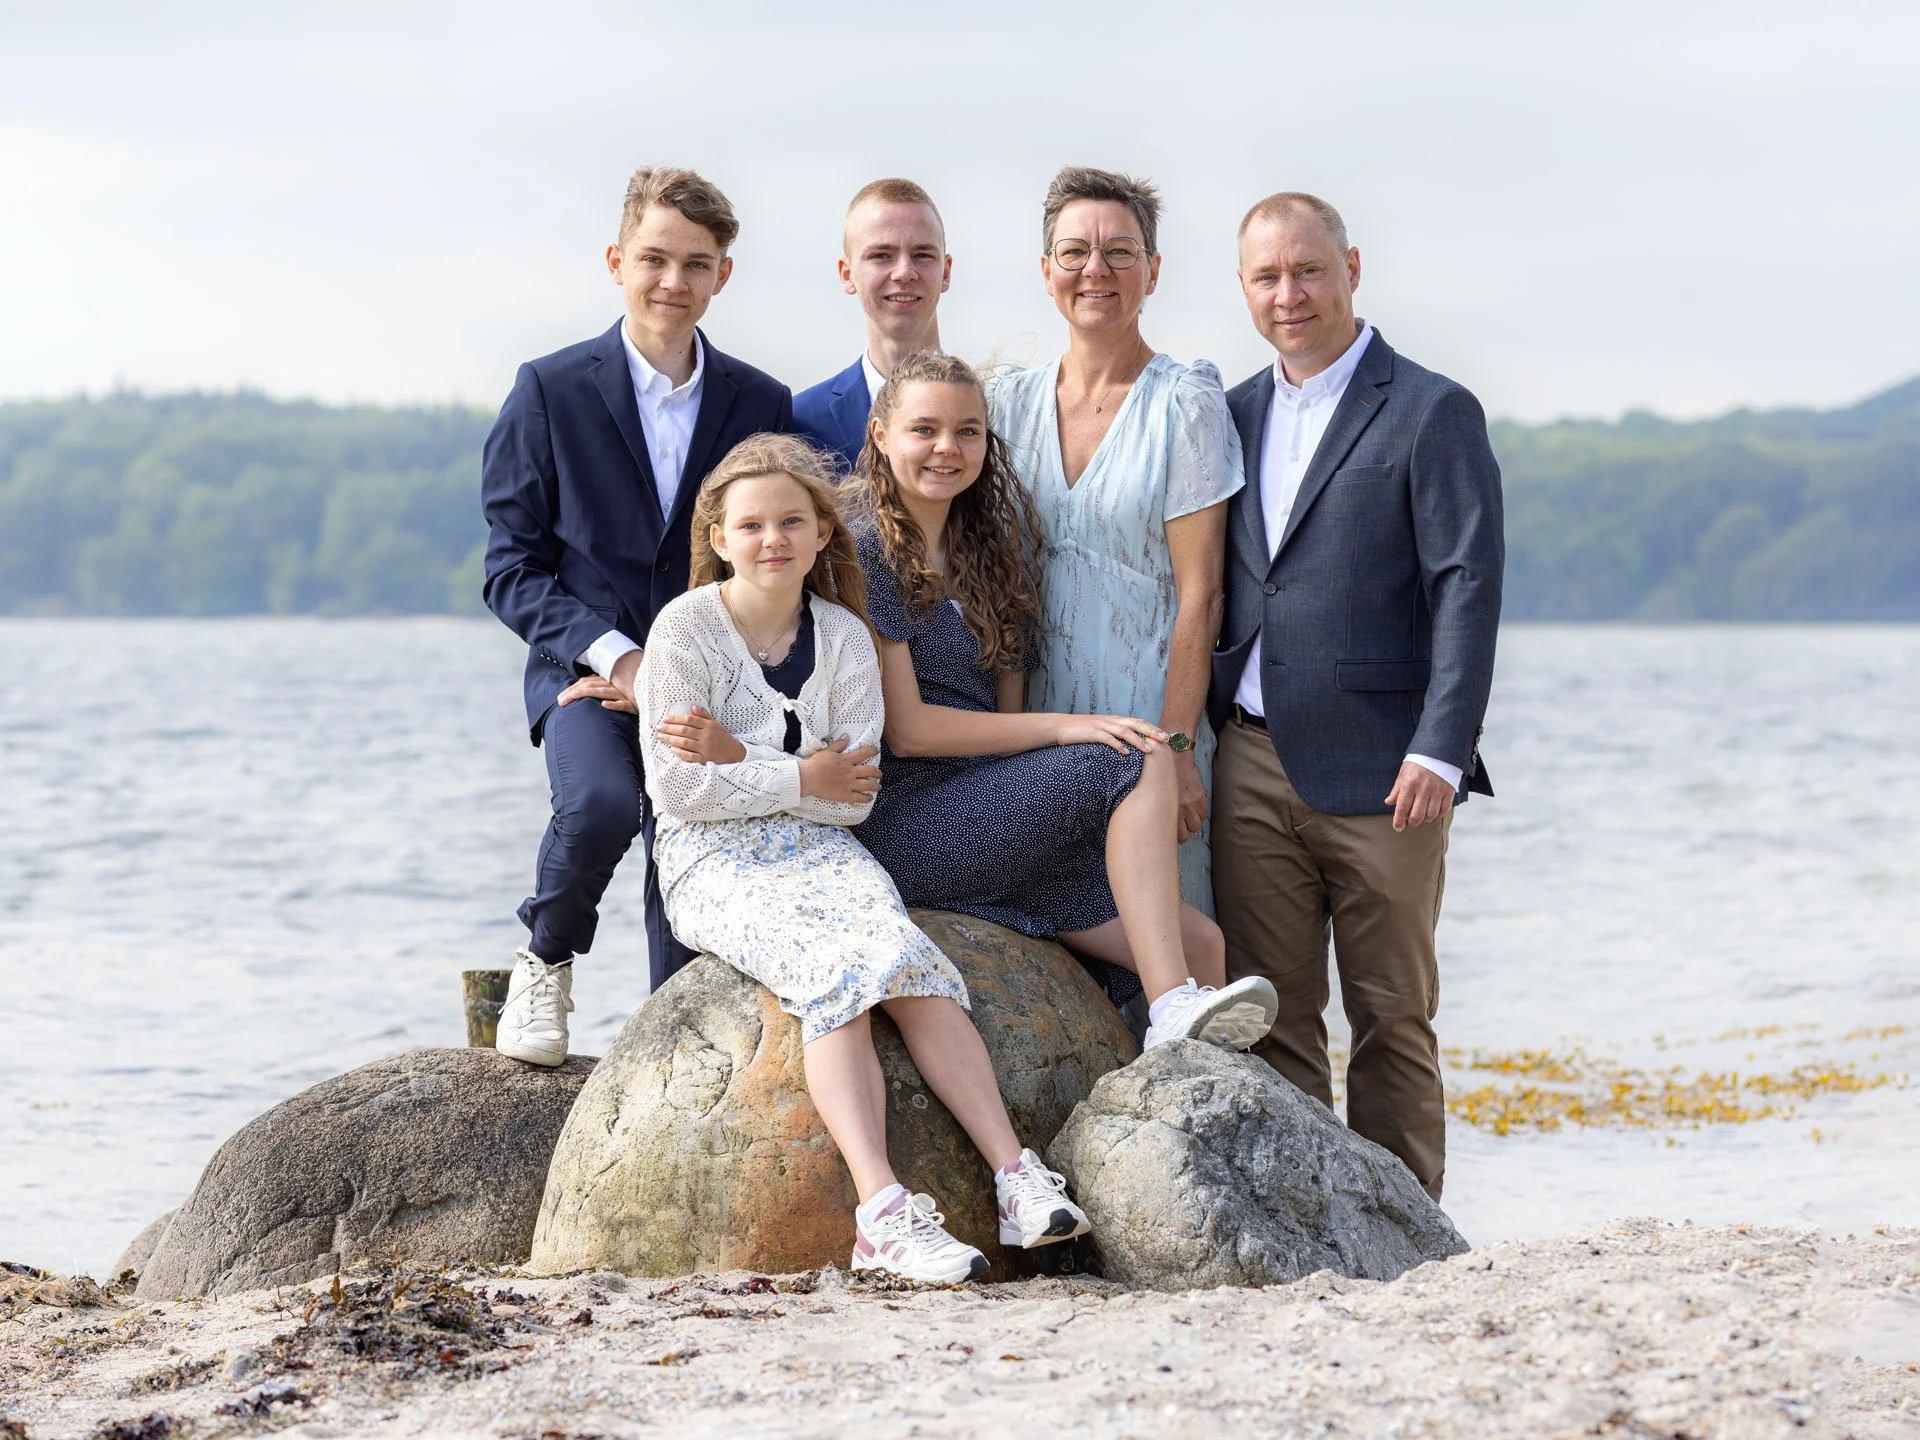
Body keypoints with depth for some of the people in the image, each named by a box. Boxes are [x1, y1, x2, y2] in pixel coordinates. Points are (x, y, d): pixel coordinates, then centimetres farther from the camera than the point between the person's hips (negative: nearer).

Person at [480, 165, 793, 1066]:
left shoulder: (761, 405, 7)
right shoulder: (550, 391, 0)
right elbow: (512, 568, -1)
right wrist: (614, 655, -15)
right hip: (583, 671, -3)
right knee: (599, 805, -30)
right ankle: (546, 960, -1)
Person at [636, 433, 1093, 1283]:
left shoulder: (843, 637, 7)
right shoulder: (687, 628, -3)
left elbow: (854, 795, 0)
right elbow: (677, 789, -9)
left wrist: (738, 759, -11)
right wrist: (801, 779, -9)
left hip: (818, 848, 3)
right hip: (715, 862, -3)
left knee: (907, 960, -28)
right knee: (835, 974, -32)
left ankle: (1016, 1177, -37)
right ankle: (883, 1211, -44)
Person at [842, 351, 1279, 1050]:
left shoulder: (988, 547, 17)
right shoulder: (868, 554, -6)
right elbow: (904, 727, -12)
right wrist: (1064, 729, -15)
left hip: (988, 819, 7)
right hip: (901, 821, -7)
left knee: (1200, 942, -10)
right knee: (1138, 762, -24)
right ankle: (1173, 1009, -28)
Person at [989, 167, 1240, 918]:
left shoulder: (1186, 403, -4)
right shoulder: (1012, 401, 9)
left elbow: (1199, 593, -8)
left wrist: (1176, 748, -14)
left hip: (1151, 721, -4)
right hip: (1036, 728, 4)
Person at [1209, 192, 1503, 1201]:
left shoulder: (1431, 414, -2)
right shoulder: (1233, 416, 15)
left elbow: (1467, 590, -8)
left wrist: (1440, 752, -17)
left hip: (1378, 770, -5)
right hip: (1251, 766, 5)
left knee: (1392, 1015, 2)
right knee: (1269, 1011, 4)